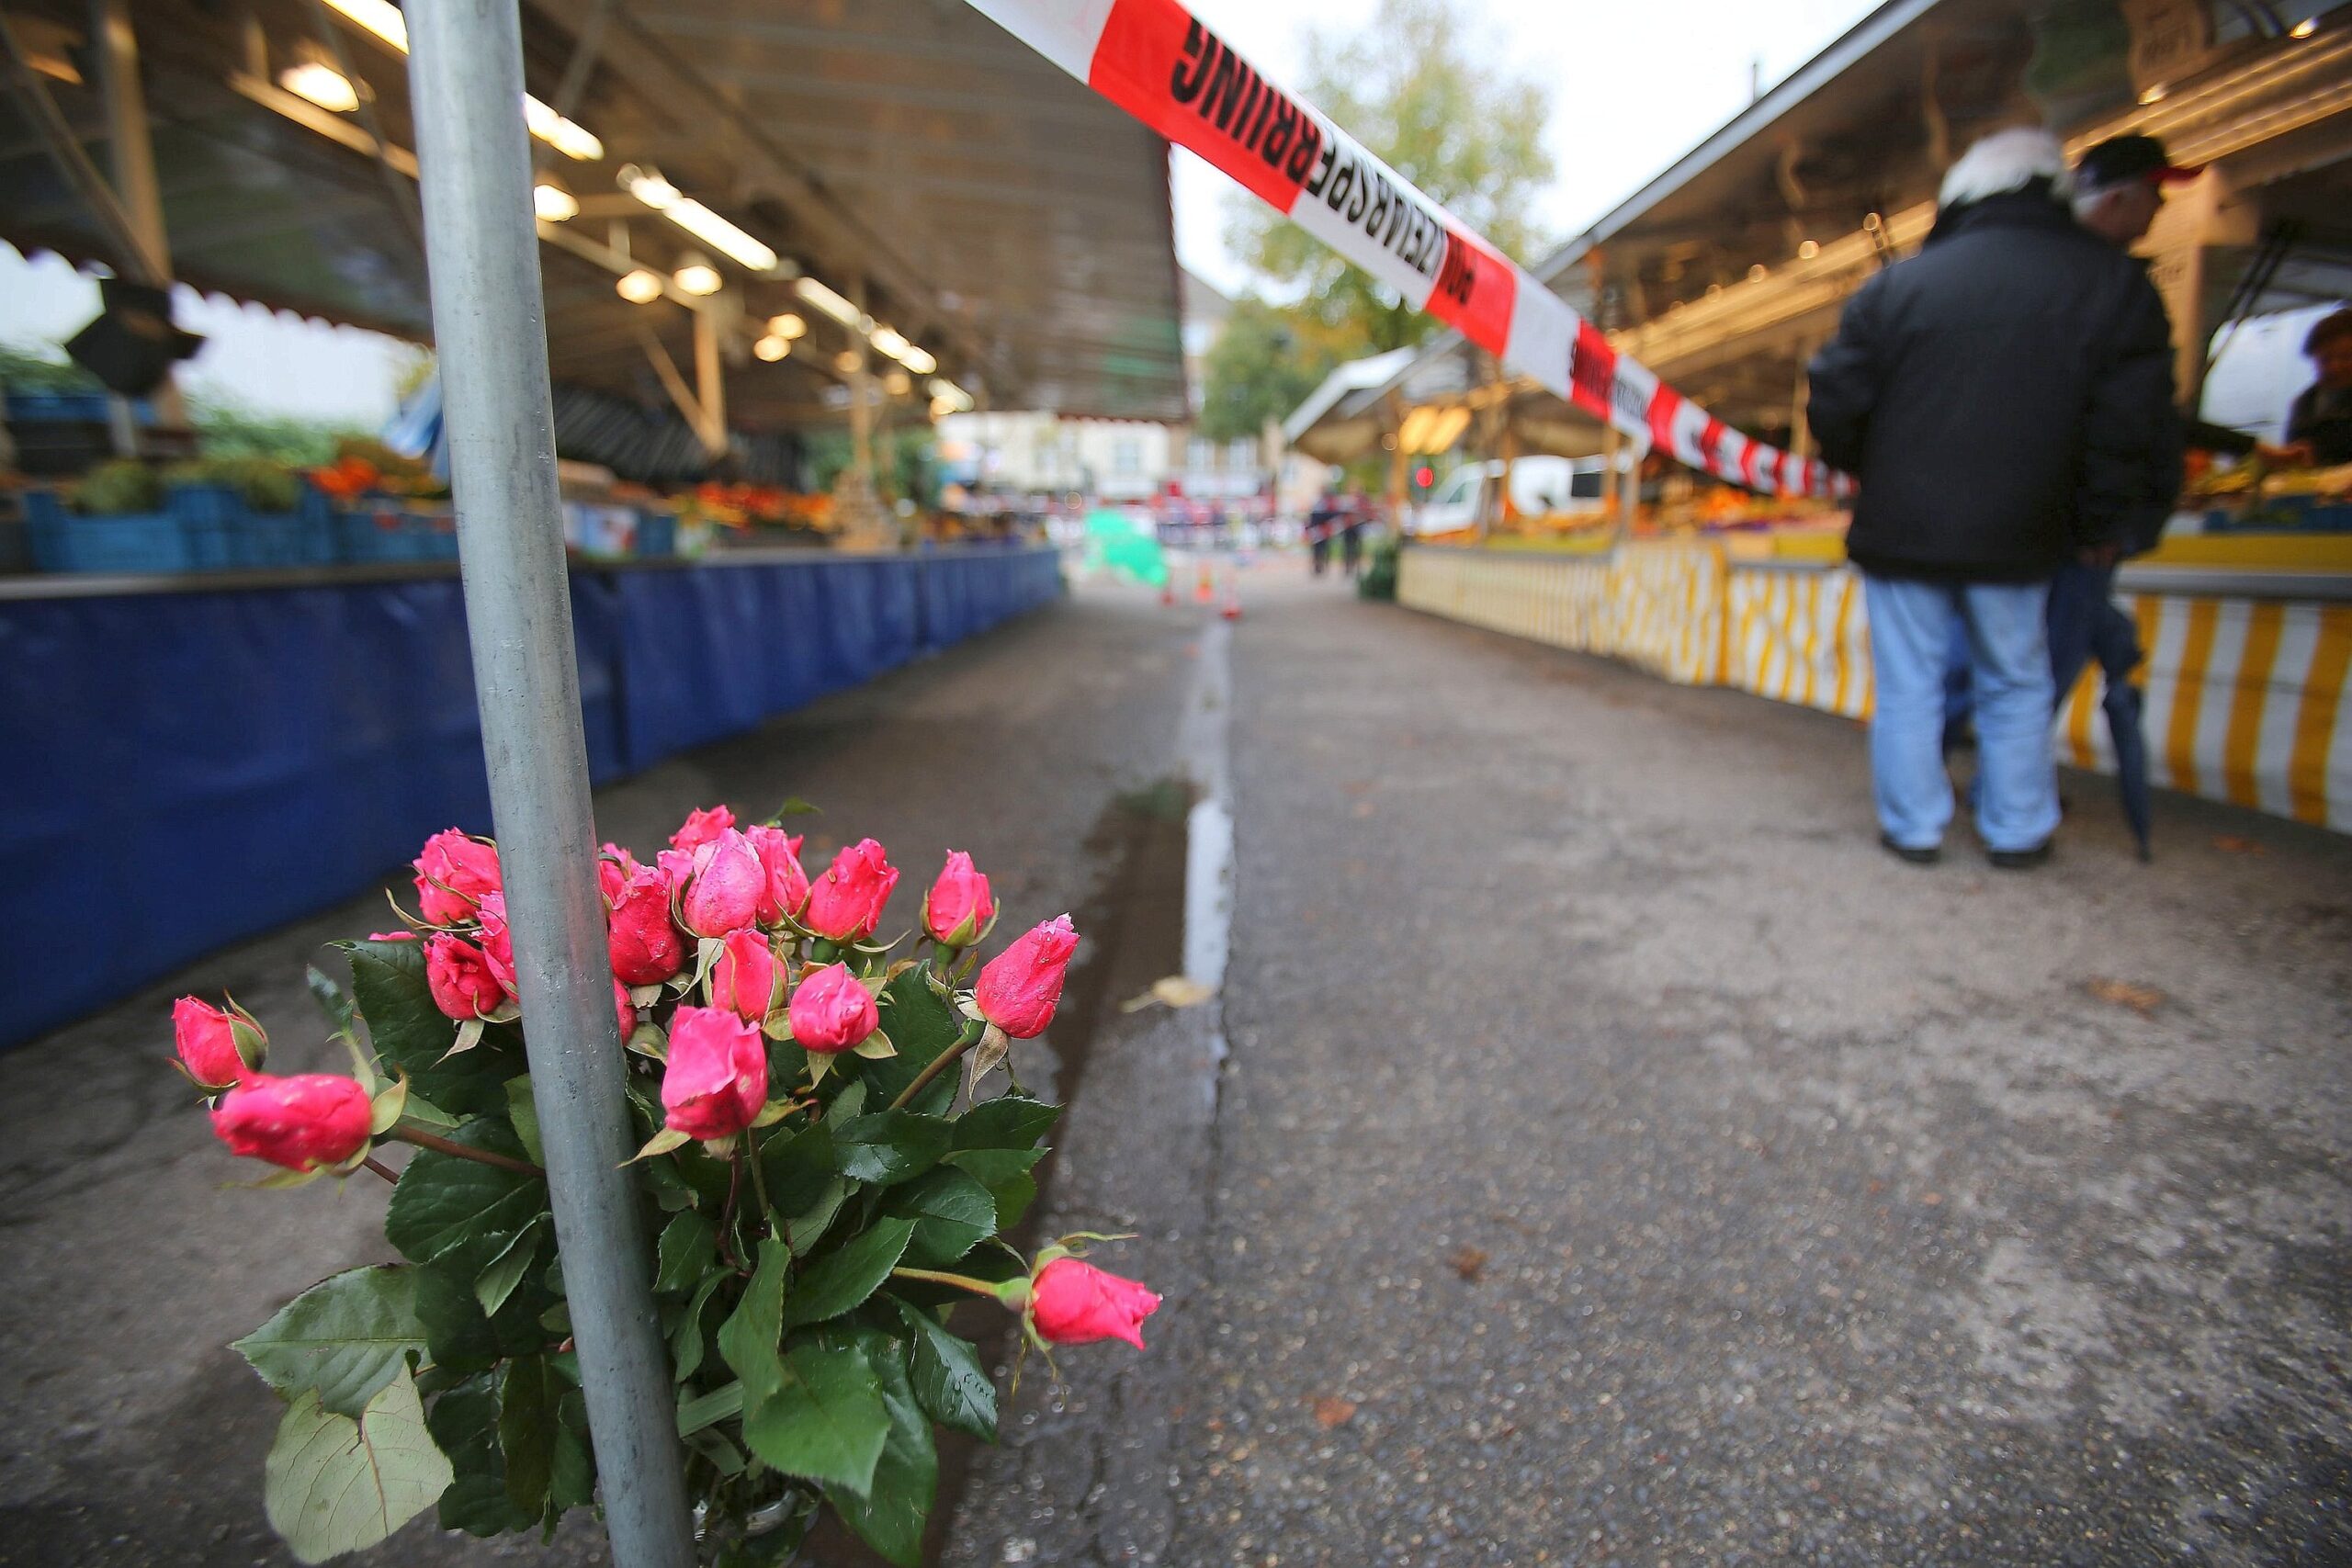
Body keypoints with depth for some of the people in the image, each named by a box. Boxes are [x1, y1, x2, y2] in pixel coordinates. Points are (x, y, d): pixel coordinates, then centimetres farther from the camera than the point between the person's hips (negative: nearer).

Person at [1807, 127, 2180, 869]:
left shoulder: (1898, 284, -1)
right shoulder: (2115, 284, 3)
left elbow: (1836, 404, -2)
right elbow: (2134, 425, -1)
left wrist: (1871, 474, 16)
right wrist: (2103, 525, 9)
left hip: (1900, 528, -1)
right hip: (2015, 537, 1)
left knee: (1907, 686, 8)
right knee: (2016, 687, 15)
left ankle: (1913, 827, 13)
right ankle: (2017, 832, 21)